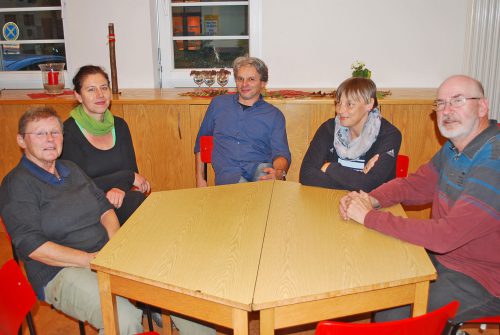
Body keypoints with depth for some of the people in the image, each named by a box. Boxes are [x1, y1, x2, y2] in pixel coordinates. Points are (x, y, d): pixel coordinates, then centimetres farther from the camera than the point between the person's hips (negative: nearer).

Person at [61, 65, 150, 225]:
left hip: (117, 202, 5)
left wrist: (120, 188, -19)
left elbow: (132, 170, 5)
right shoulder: (68, 132, -11)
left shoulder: (119, 125, 8)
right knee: (137, 199, -30)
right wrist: (128, 177, -11)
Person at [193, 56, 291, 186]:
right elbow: (201, 142, 24)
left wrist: (278, 172, -20)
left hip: (260, 168, 1)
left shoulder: (274, 115, 14)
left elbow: (281, 153, 5)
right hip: (228, 172, 0)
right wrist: (200, 178, 16)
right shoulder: (218, 104, 18)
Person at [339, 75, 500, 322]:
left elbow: (446, 235, -32)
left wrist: (369, 216, -26)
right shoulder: (454, 147, 4)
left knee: (396, 313, -17)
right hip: (443, 256, 8)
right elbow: (415, 184, 9)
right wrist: (371, 200, -12)